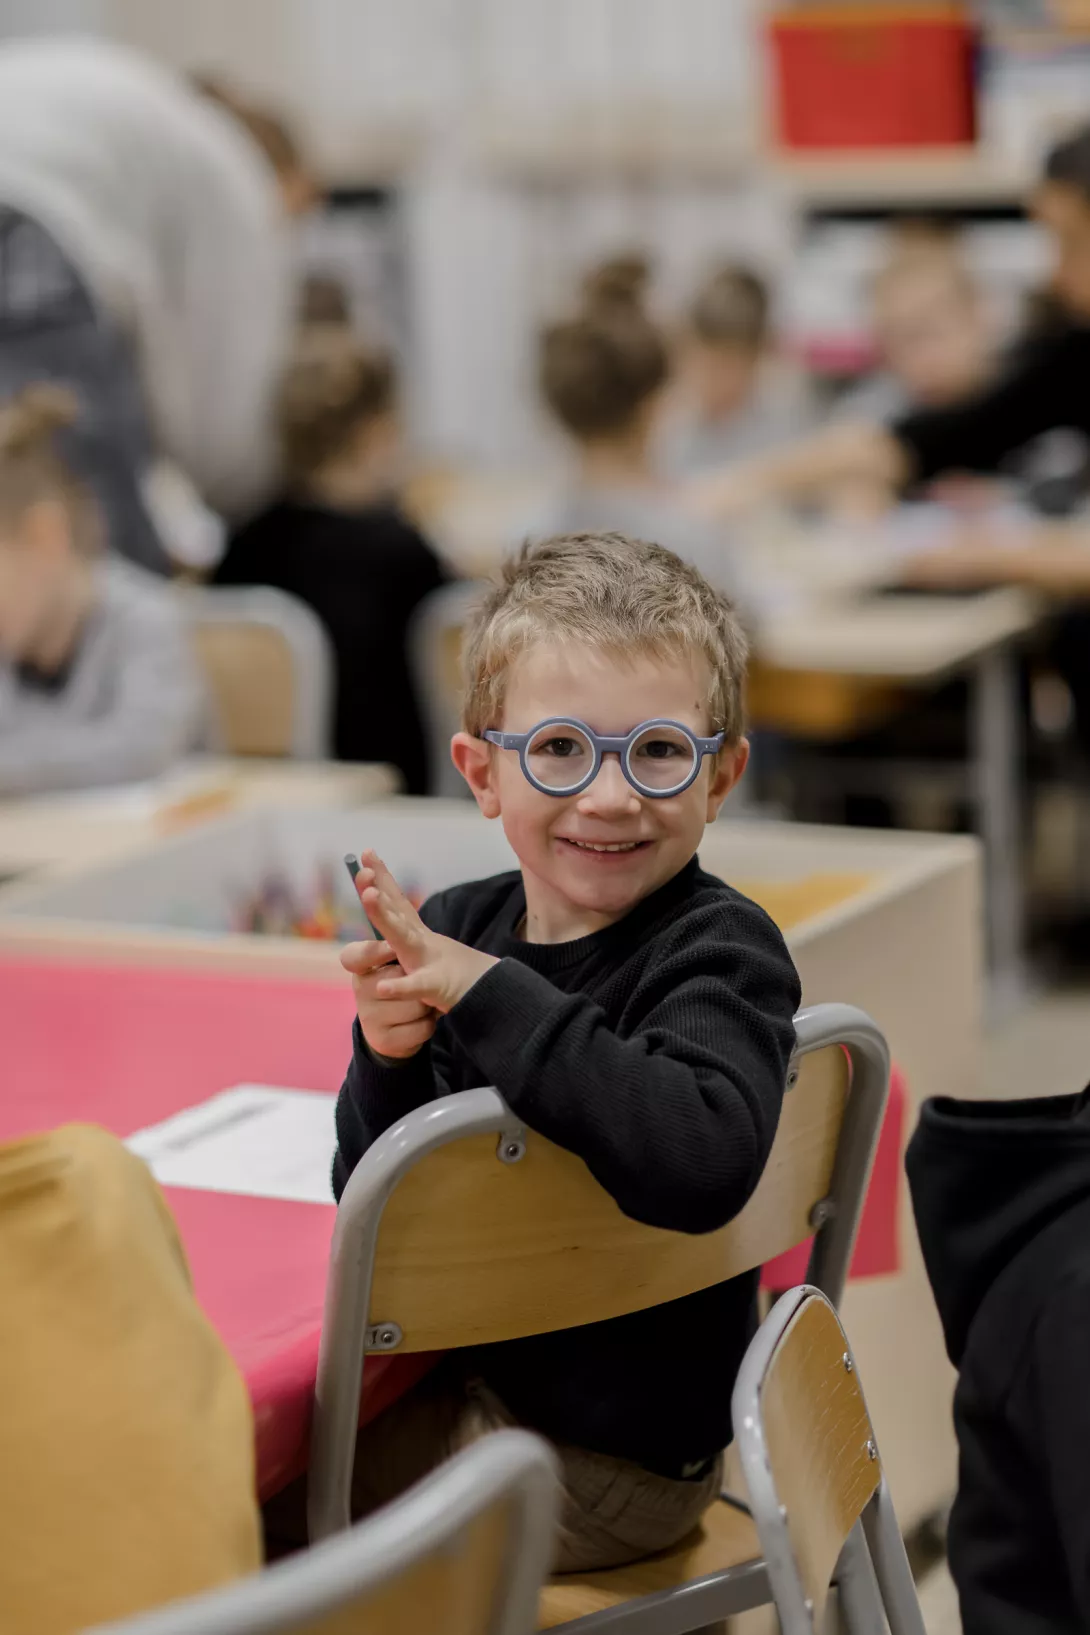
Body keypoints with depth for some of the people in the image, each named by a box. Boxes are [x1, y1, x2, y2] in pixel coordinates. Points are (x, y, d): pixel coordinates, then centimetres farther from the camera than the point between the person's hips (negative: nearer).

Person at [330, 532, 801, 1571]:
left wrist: (491, 994, -34)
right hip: (467, 1367, 6)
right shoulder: (462, 927, -2)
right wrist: (390, 1059, -22)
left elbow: (704, 1159, -41)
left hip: (607, 1456, -6)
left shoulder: (722, 951, -19)